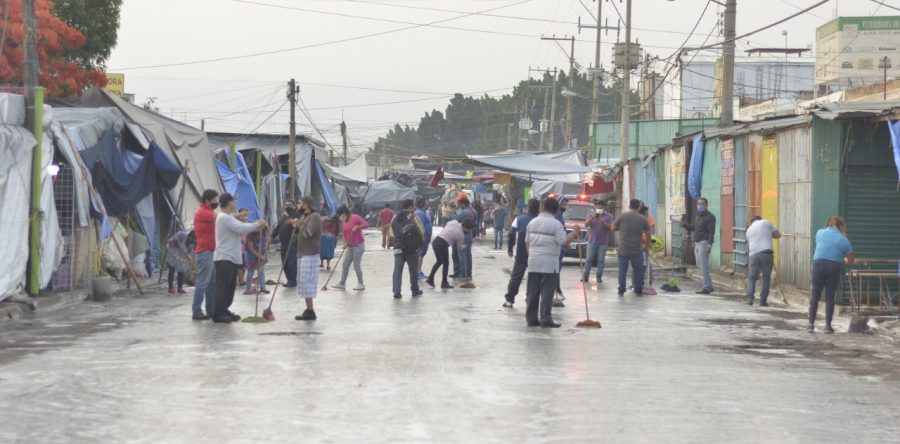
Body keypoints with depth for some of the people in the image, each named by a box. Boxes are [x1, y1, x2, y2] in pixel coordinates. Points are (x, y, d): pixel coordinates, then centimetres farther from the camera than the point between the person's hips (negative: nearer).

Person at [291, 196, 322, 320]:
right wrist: (296, 227, 2)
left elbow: (307, 233, -24)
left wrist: (299, 224, -11)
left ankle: (310, 311, -10)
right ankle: (308, 310, 17)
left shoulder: (314, 217, -14)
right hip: (302, 253, 10)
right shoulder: (304, 216, 16)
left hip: (310, 254, -10)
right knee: (303, 281, 12)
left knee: (307, 281, -11)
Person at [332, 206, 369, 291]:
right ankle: (342, 283, 7)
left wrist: (357, 227, -30)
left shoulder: (355, 218, -13)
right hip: (350, 246, 8)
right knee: (345, 264, 4)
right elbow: (344, 234, 14)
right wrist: (345, 243, -2)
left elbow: (366, 224, -19)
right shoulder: (343, 222, 10)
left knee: (356, 265, -6)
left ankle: (361, 284, 4)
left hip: (358, 245, -8)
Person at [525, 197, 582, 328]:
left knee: (532, 292, 9)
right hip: (549, 264, -6)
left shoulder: (533, 222, 10)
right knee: (547, 292, -3)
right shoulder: (555, 224, -10)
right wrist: (574, 233, -3)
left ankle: (531, 318, 11)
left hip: (533, 263, 6)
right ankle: (545, 320, -4)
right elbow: (564, 242, -14)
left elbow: (527, 242, 14)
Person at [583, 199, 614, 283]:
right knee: (589, 259, -2)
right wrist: (593, 217, -14)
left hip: (603, 242, -1)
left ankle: (599, 277, 2)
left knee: (601, 260, -1)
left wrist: (603, 222, -19)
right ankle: (585, 276, 0)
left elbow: (610, 227, -4)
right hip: (592, 241, 1)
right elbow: (586, 225, -2)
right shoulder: (591, 215, 9)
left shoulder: (608, 216, 4)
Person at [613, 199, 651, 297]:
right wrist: (647, 244, 22)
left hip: (623, 249, 0)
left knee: (622, 270, 5)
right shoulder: (642, 219, -1)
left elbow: (613, 228, 3)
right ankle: (638, 290, 15)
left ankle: (621, 290, 3)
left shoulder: (622, 216, -5)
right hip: (637, 249, 0)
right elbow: (648, 233, 7)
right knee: (638, 270, 13)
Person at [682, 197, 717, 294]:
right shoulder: (699, 216, 18)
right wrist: (685, 225, 16)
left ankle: (706, 288, -8)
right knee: (700, 265, 13)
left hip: (704, 243, -10)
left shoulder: (709, 217, -10)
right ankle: (709, 285, 20)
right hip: (697, 243, 10)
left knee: (704, 266, -10)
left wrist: (710, 244, -26)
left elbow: (711, 231, -17)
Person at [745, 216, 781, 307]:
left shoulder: (749, 229, 25)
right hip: (766, 253, -3)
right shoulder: (766, 223, 12)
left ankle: (750, 297, -6)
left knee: (751, 277, 9)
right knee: (766, 278, 5)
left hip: (753, 254, 3)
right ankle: (763, 300, 3)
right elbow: (778, 234, 13)